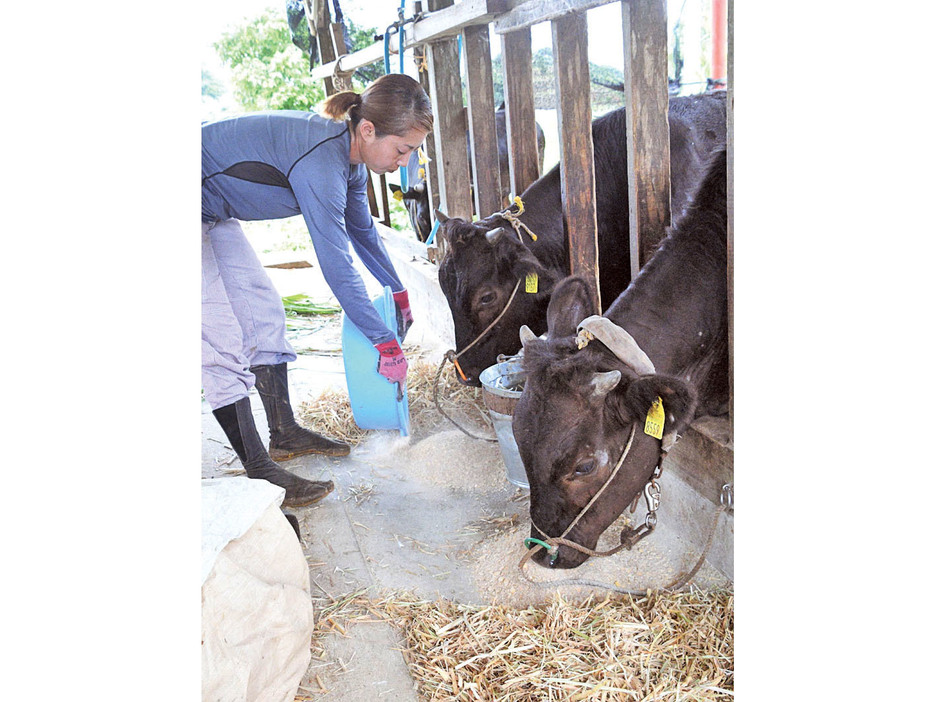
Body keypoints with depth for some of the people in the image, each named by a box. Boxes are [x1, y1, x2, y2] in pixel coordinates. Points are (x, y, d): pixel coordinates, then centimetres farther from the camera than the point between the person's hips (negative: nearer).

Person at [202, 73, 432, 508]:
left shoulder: (349, 156, -2)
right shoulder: (320, 160, -31)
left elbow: (362, 232, 15)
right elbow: (337, 266, -30)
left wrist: (398, 290, 24)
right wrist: (386, 342, -22)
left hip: (215, 215, 10)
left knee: (264, 314, 10)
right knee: (224, 343, -11)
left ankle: (284, 434, 21)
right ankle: (258, 474, -3)